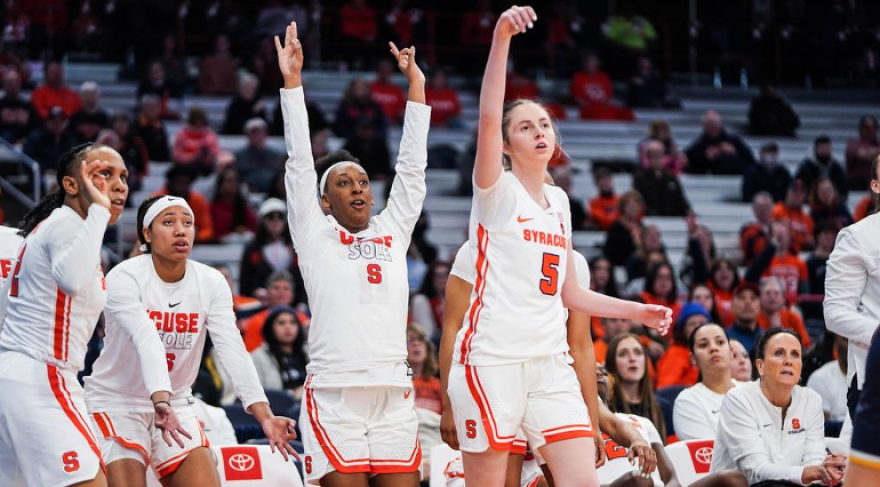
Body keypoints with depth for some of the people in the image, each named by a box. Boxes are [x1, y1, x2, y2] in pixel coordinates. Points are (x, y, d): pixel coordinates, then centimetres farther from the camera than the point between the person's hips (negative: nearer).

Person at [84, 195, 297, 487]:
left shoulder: (211, 283, -4)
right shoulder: (124, 277, -17)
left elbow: (233, 351, -15)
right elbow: (147, 342, -34)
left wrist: (264, 416, -30)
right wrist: (162, 402, -49)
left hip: (176, 404, 5)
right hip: (115, 405, -4)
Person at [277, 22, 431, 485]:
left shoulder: (391, 233, 17)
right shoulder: (315, 236, 9)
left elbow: (411, 167, 18)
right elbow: (300, 161, 6)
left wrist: (416, 84, 16)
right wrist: (292, 81, 3)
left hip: (394, 395, 4)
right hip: (334, 395, -3)